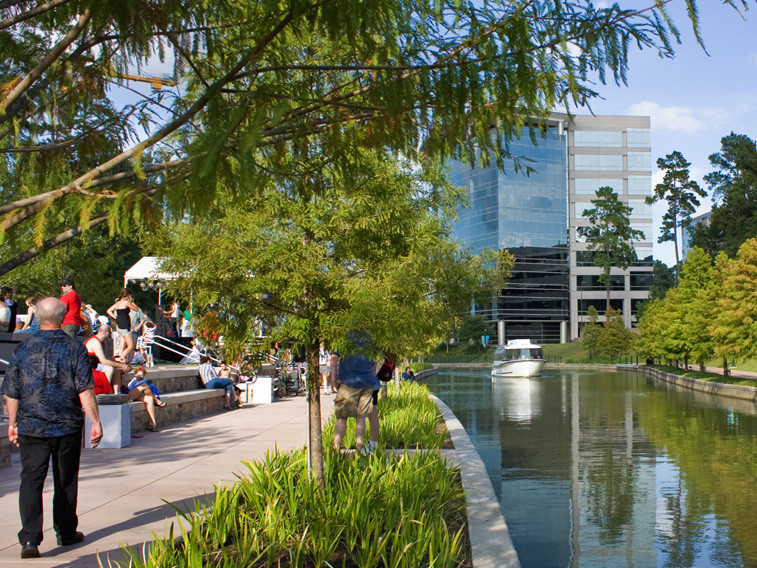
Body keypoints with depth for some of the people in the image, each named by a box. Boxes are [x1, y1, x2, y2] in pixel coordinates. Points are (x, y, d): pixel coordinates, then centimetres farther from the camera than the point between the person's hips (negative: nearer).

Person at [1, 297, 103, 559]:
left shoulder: (23, 348, 0)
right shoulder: (74, 348, -6)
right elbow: (85, 390, -12)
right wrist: (95, 422, -8)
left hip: (31, 427, 1)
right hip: (67, 427, -1)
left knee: (31, 480, 2)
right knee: (66, 482, 12)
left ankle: (30, 539, -10)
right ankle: (66, 533, 24)